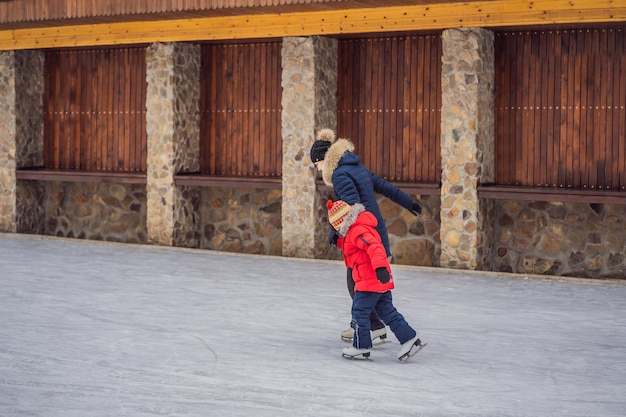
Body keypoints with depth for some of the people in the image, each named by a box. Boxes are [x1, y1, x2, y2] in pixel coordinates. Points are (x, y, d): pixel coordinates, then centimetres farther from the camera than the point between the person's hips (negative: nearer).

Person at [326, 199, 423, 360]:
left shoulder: (358, 232, -16)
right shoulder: (353, 232, 18)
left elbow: (375, 247, -32)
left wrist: (380, 267, -43)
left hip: (370, 281, -11)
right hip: (380, 282, 11)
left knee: (359, 312, -1)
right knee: (387, 312, 12)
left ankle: (361, 347, 8)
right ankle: (409, 339, 10)